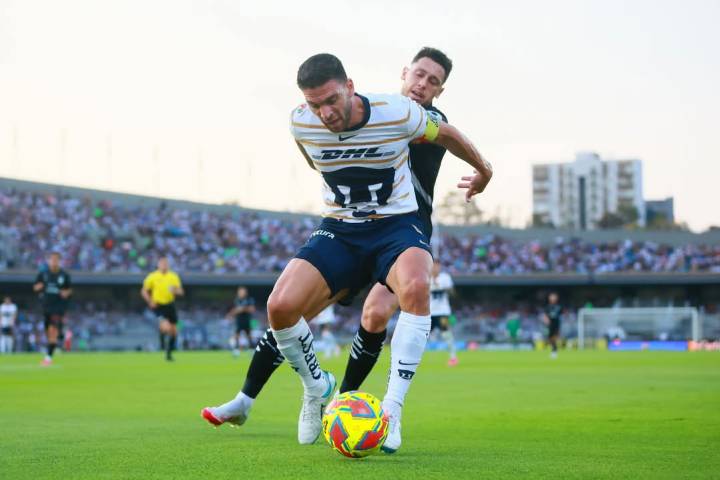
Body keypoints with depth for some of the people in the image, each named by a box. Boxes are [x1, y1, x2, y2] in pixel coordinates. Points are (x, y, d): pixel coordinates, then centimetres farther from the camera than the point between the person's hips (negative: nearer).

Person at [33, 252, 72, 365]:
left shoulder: (65, 275, -1)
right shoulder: (43, 273, 3)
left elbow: (70, 289, 11)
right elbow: (35, 287, 10)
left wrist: (66, 292, -11)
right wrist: (38, 287, -13)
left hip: (59, 306, -3)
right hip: (46, 306, 3)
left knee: (53, 330, -16)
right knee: (48, 333, 8)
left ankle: (49, 356, -17)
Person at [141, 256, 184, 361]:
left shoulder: (174, 276, 4)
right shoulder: (152, 277, -3)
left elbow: (181, 292, 5)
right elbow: (144, 291, 3)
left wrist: (176, 291, -19)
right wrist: (150, 302, -11)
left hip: (170, 305, 4)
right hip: (159, 306, -4)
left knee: (174, 332, 6)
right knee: (166, 327, -26)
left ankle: (169, 353, 24)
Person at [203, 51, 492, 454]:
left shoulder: (397, 113, -18)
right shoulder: (302, 125, -11)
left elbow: (445, 133, 4)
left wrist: (483, 170, 19)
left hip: (397, 225, -3)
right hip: (339, 229, 3)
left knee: (416, 287, -38)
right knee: (280, 306, -21)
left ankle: (393, 408, -29)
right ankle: (317, 388, 9)